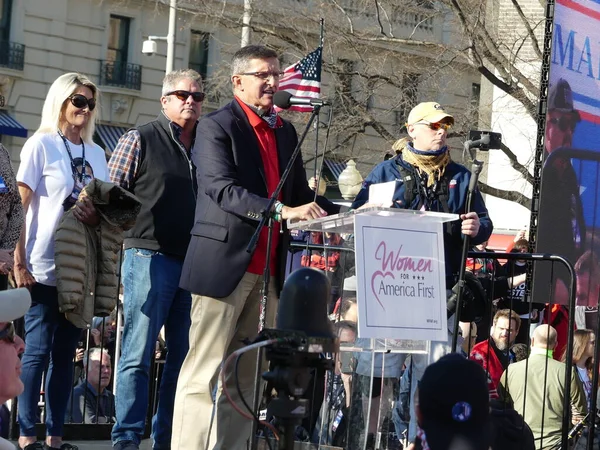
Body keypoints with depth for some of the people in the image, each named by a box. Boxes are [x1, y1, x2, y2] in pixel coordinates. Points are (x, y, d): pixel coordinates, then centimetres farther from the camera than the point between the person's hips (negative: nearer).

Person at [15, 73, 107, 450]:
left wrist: (97, 215, -7)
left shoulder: (95, 153, 14)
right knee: (38, 351, -4)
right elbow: (18, 206, -5)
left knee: (66, 352, 6)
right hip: (45, 268, -5)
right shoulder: (41, 145, -1)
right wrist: (19, 262, -11)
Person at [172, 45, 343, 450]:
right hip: (226, 263, -7)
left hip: (268, 268, 7)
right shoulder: (217, 127, -5)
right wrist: (283, 211, -29)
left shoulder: (286, 132, 18)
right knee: (205, 372, -6)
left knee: (245, 374, 8)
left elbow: (300, 195, 18)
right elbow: (224, 190, -18)